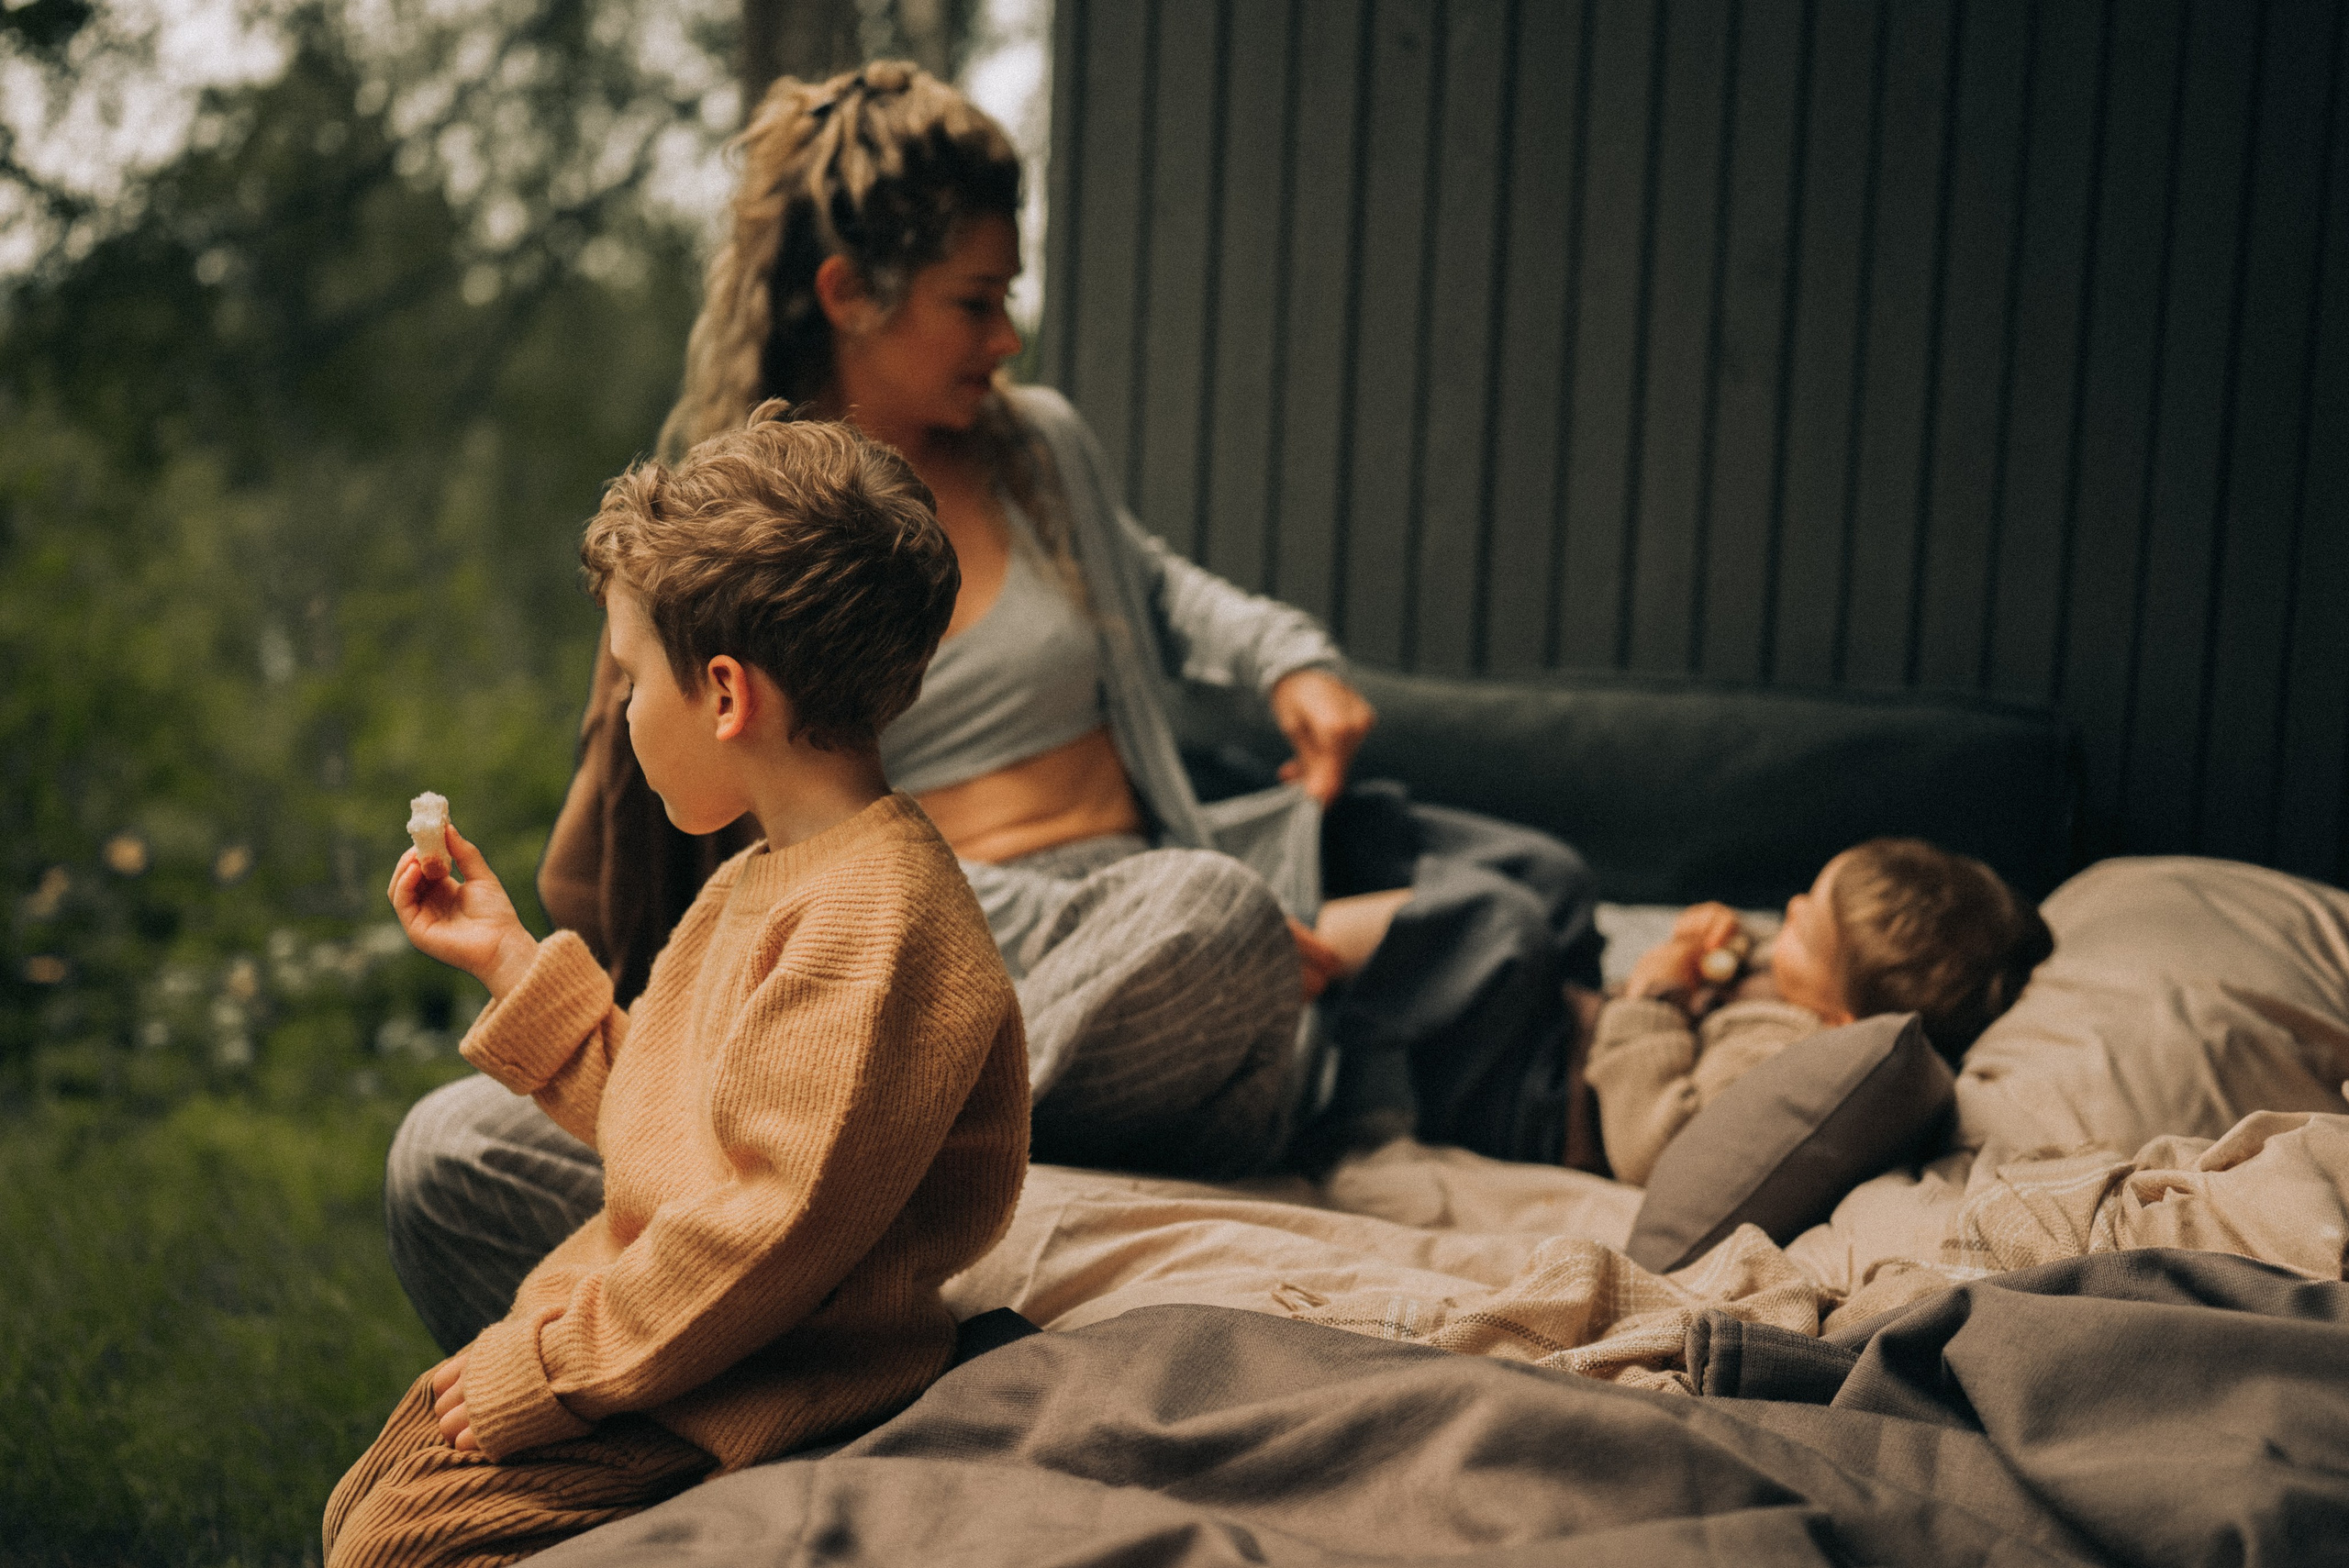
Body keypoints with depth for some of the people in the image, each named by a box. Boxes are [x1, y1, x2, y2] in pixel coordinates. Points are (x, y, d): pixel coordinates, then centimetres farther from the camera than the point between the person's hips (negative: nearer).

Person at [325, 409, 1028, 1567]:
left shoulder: (872, 923, -25)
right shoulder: (757, 883, 11)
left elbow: (776, 1223, -28)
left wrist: (552, 1370, -20)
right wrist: (507, 956, 20)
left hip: (738, 1398, -10)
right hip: (627, 1311, 10)